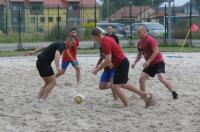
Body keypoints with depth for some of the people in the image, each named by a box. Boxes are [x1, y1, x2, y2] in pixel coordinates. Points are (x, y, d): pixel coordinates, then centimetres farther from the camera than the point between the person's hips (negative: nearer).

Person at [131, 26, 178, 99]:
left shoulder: (150, 40, -17)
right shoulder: (140, 43, 9)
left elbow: (156, 51, -24)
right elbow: (140, 54, 22)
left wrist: (148, 61, -27)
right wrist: (135, 63, 7)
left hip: (158, 62, -9)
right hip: (150, 64, 9)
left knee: (162, 78, -23)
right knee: (141, 79, 1)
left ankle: (174, 93, -15)